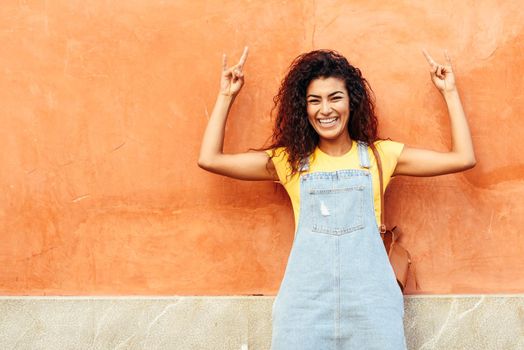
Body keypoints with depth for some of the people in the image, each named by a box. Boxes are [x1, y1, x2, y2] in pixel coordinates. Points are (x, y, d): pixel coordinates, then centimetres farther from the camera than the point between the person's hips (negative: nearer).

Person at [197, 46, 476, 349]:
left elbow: (463, 158, 7)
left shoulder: (379, 155, 9)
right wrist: (226, 95, 13)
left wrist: (449, 92, 12)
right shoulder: (290, 160, 10)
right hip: (305, 300, 1)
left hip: (370, 301, 0)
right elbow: (209, 159, 8)